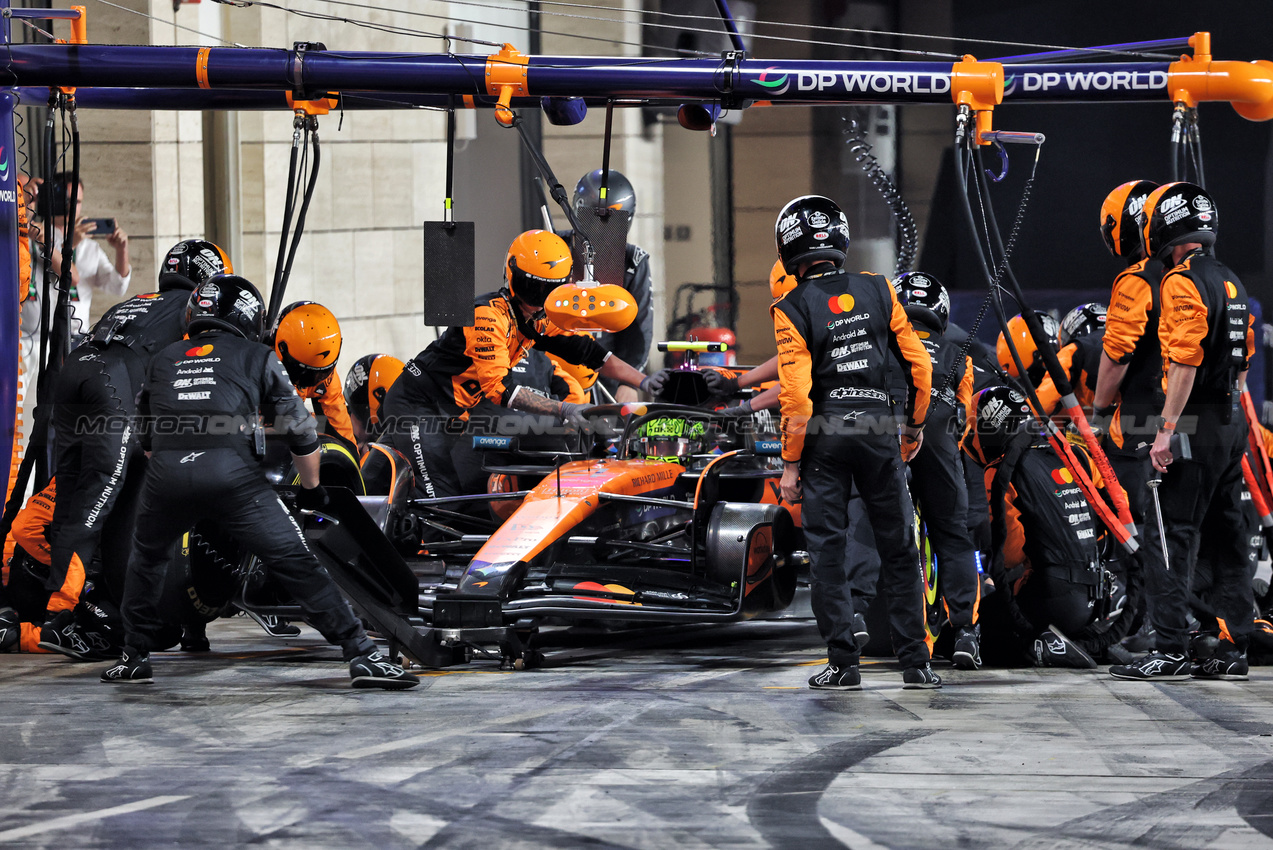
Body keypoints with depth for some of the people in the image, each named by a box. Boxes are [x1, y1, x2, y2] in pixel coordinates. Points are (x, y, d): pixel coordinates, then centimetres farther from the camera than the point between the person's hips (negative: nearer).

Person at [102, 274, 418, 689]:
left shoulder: (163, 360, 28)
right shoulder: (256, 357, 20)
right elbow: (302, 432, 23)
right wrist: (311, 490, 39)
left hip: (165, 471, 2)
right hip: (231, 472, -2)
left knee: (148, 559, 30)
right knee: (295, 562, 1)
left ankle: (134, 658, 34)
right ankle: (362, 655, -4)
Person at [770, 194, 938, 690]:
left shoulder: (793, 309, -6)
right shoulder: (878, 292, 4)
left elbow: (796, 394, -12)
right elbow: (918, 365, 3)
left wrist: (790, 462, -6)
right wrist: (914, 426, 17)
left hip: (824, 436, -3)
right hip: (878, 430, 3)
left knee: (827, 551, 4)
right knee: (899, 550, 8)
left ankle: (843, 663, 1)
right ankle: (915, 663, 7)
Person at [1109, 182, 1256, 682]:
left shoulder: (1182, 283, -13)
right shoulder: (1231, 283, 15)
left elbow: (1184, 362, -20)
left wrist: (1167, 428, -20)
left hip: (1196, 423, -9)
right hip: (1232, 423, 9)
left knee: (1169, 536, -8)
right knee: (1225, 536, 10)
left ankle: (1170, 649, -13)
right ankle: (1232, 647, 11)